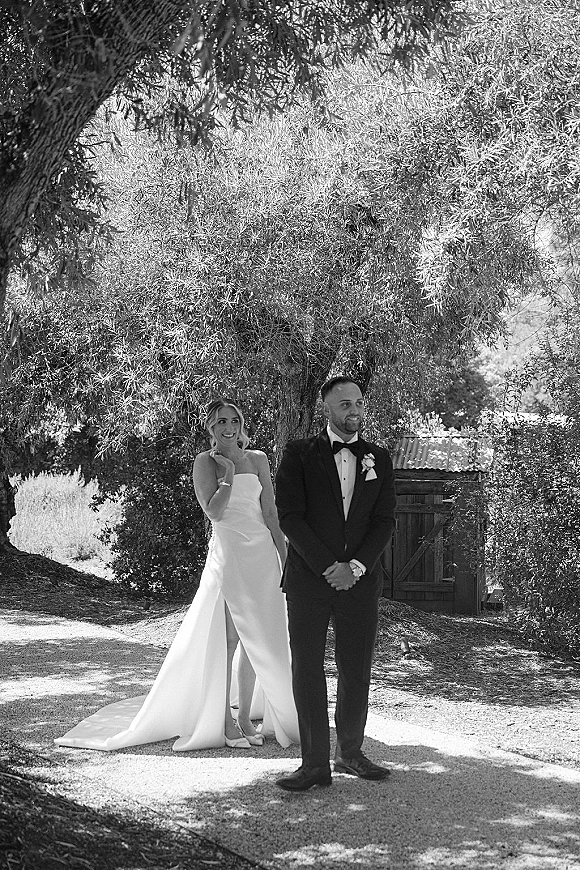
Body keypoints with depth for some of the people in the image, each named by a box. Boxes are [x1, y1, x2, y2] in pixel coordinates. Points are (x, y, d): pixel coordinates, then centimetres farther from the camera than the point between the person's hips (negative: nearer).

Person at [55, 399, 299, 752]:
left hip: (263, 554, 4)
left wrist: (286, 559, 7)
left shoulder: (258, 459, 11)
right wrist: (228, 473, -10)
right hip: (229, 554, -4)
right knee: (227, 639, -6)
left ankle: (245, 716, 17)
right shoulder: (206, 462, 0)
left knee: (255, 641, 7)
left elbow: (271, 513, 10)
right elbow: (215, 511, -11)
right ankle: (224, 721, 2)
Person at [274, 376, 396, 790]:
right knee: (307, 670, -1)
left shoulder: (379, 458, 10)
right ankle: (315, 763, 4)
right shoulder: (299, 455, 2)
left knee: (357, 672, 6)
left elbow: (385, 520, 4)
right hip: (309, 579, -2)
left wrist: (355, 567, -9)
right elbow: (290, 517, -6)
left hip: (360, 581, 2)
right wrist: (328, 567, -13)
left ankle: (350, 752, 21)